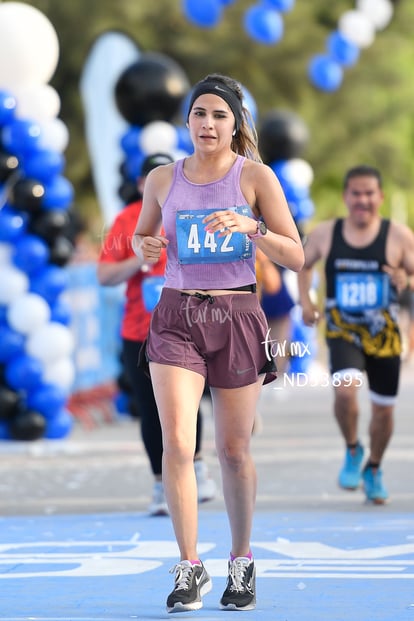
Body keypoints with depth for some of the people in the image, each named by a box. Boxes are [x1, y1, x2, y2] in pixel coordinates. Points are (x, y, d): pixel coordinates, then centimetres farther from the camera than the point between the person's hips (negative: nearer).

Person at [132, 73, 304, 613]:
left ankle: (242, 562, 23)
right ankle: (190, 568, -5)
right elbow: (142, 236, 21)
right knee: (176, 444, -12)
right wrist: (146, 248, -2)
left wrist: (252, 227, -21)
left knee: (234, 450, 6)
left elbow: (295, 256, -4)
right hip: (176, 315, 1)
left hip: (237, 316, -1)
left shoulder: (255, 176, -2)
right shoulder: (162, 179, 6)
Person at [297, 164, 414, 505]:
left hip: (384, 333, 1)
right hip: (343, 332, -1)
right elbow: (303, 263, 14)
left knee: (384, 408, 10)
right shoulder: (325, 234, -3)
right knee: (345, 387, -27)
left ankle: (374, 470, 37)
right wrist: (306, 301, 1)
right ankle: (352, 450, 2)